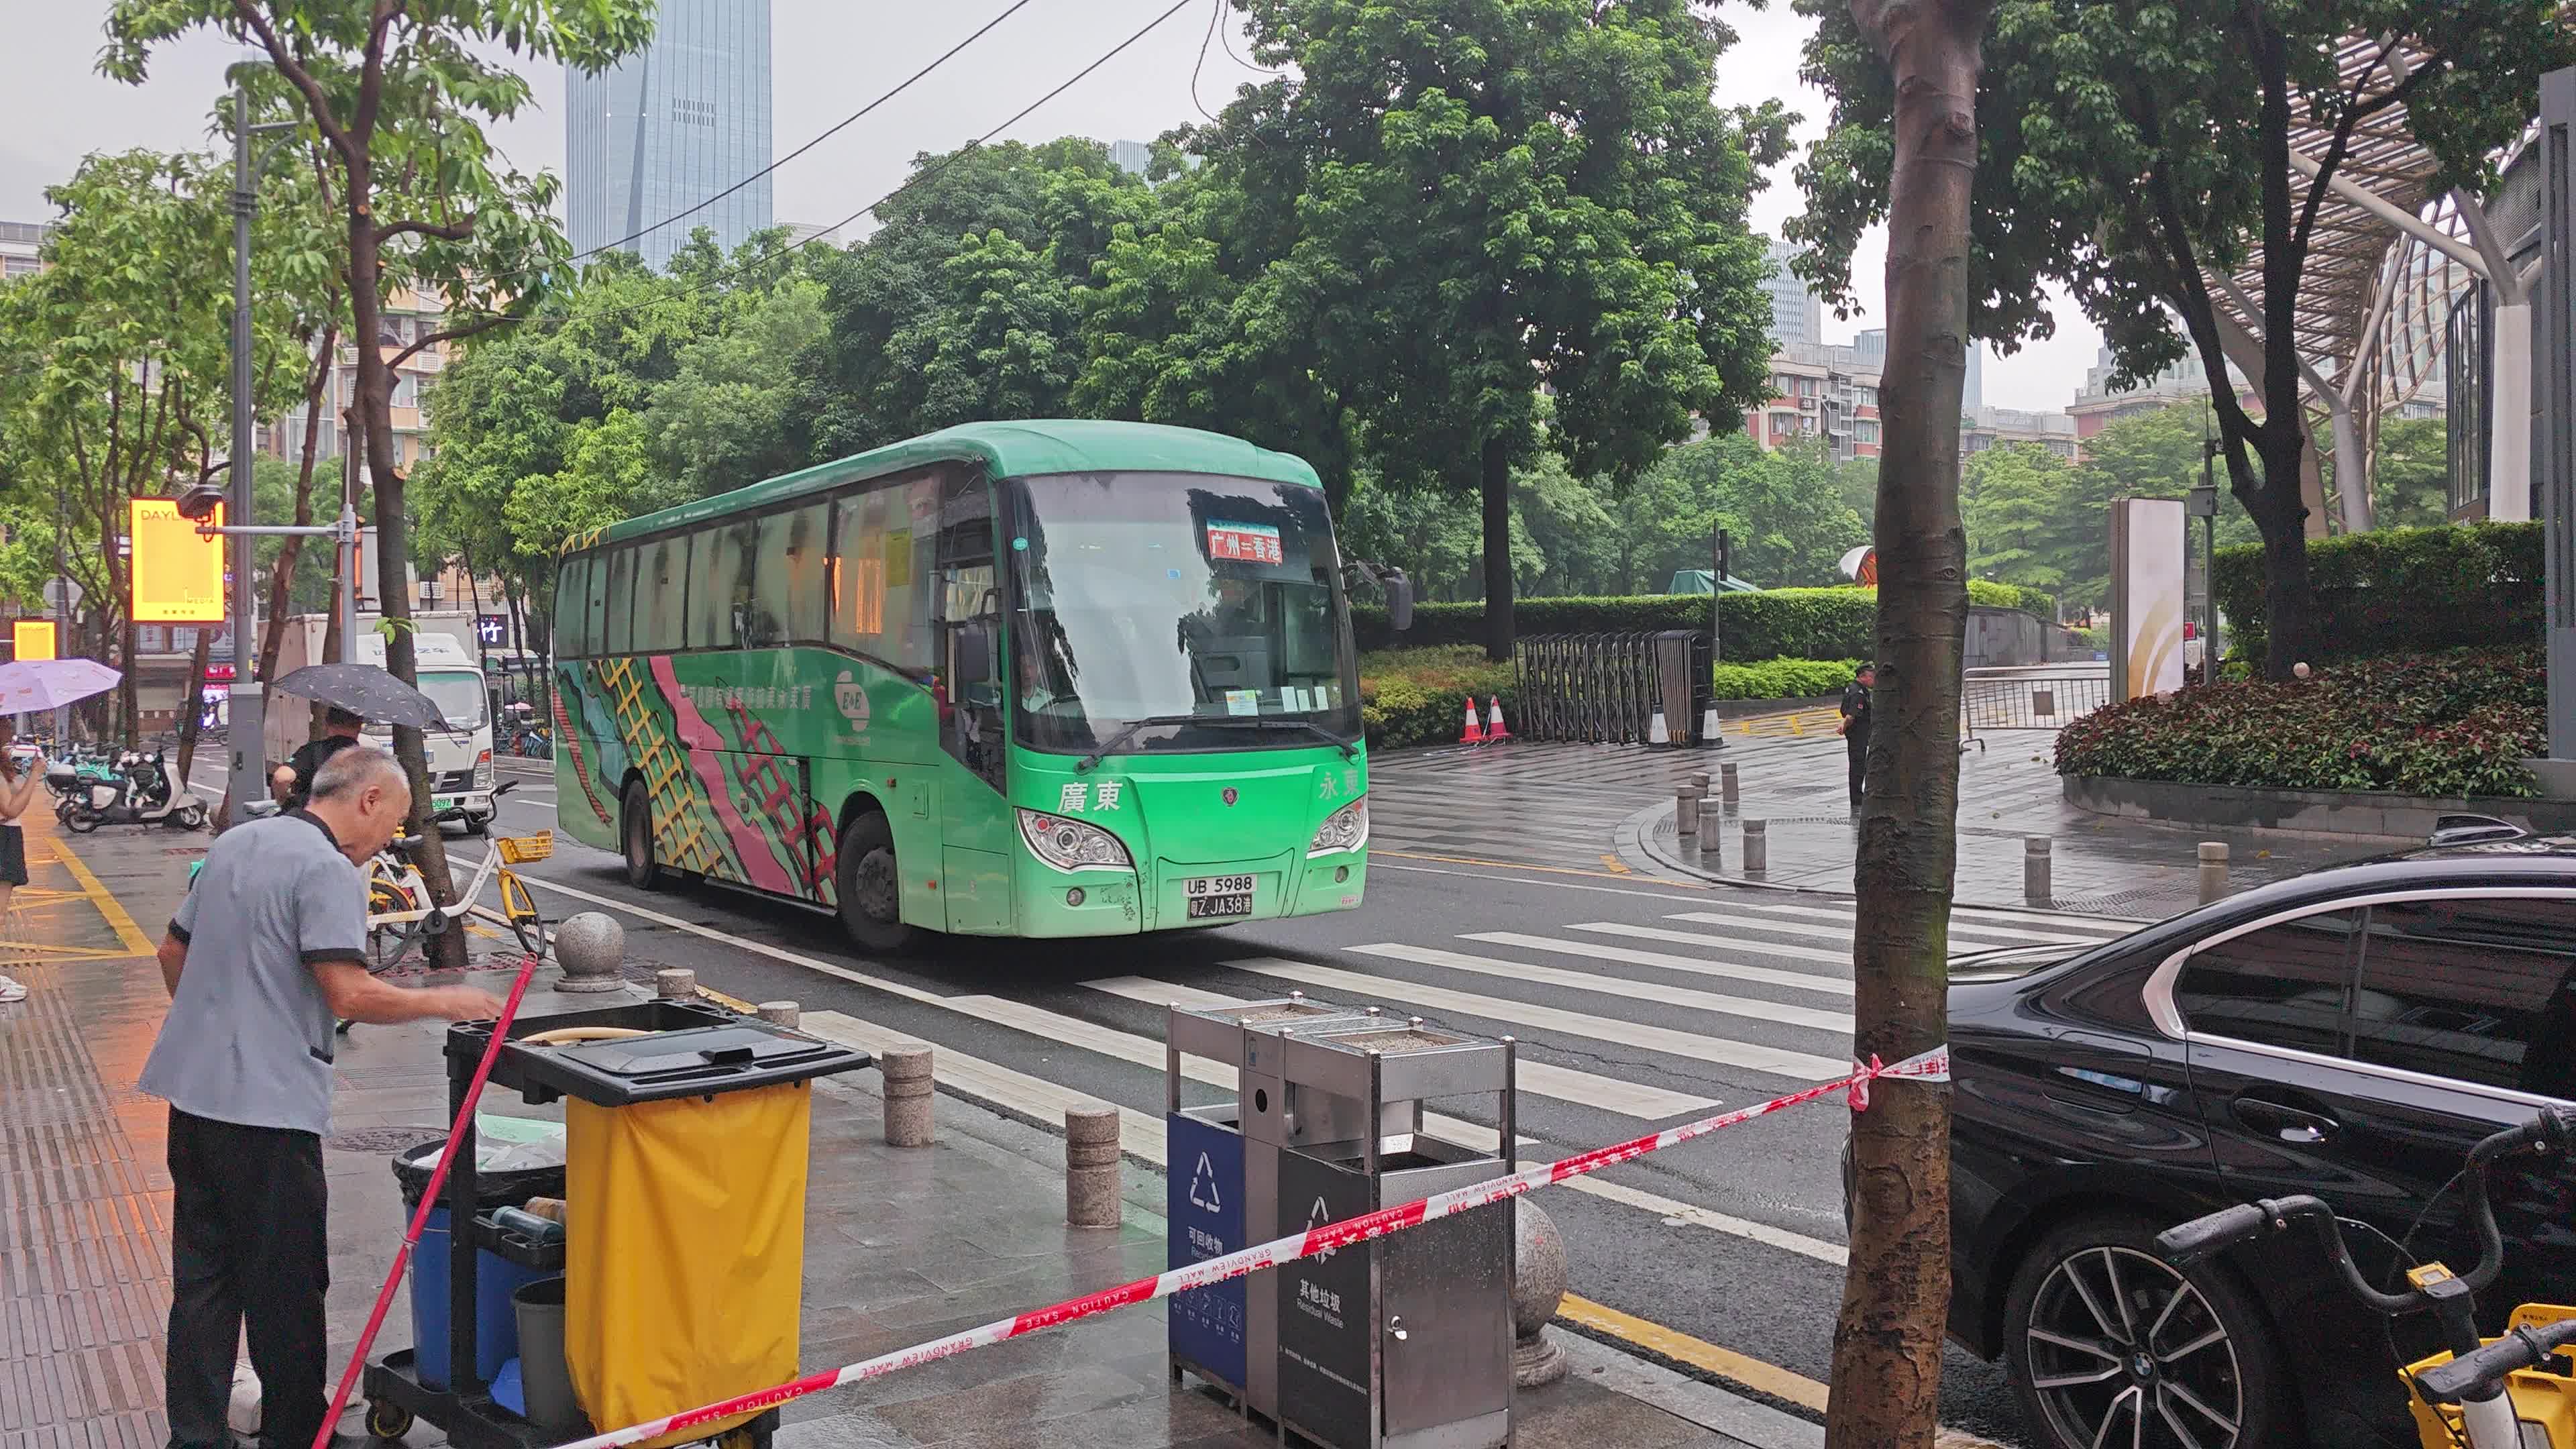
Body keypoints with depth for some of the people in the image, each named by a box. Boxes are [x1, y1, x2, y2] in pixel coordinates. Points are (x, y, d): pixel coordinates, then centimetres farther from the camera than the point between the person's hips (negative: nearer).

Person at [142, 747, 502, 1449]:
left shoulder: (233, 844, 13)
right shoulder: (327, 870, -15)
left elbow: (174, 951, 22)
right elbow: (349, 994, -23)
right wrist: (444, 1002, -11)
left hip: (193, 1090, 9)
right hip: (268, 1104, -9)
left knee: (203, 1275, 14)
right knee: (285, 1285, 5)